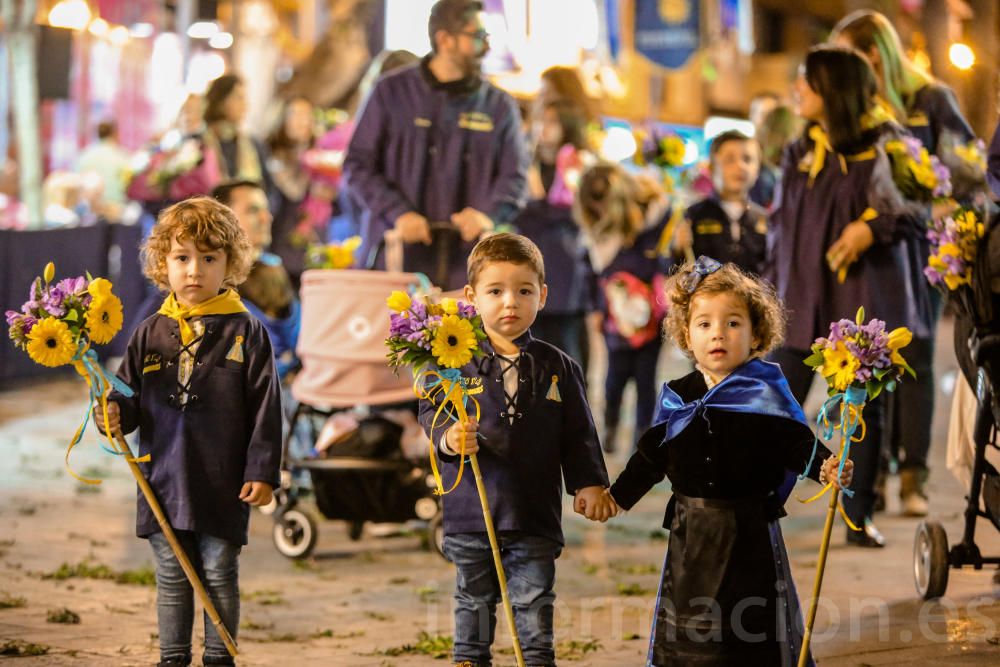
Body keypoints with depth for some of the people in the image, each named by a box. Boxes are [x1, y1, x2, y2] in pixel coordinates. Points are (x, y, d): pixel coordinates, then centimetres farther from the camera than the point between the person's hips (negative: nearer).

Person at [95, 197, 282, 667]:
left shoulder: (245, 332, -3)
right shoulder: (151, 334, 5)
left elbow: (265, 409, -4)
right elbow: (130, 395, 10)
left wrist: (262, 471, -7)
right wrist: (115, 413, -12)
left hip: (224, 484, -3)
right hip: (164, 483, 3)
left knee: (219, 574, 7)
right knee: (171, 577, 12)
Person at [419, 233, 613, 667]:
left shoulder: (557, 367, 3)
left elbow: (578, 435, 6)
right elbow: (430, 411, -4)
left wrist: (589, 484, -3)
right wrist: (449, 438, -24)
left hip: (535, 515, 0)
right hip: (471, 511, 0)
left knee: (534, 602, 3)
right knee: (474, 601, 13)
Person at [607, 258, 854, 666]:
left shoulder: (765, 394, -8)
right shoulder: (677, 398, 4)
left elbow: (798, 445, -12)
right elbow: (651, 456, 15)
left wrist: (825, 468, -31)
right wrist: (618, 494, 16)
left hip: (749, 532, -4)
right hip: (691, 536, 4)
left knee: (755, 632, 3)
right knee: (686, 629, 11)